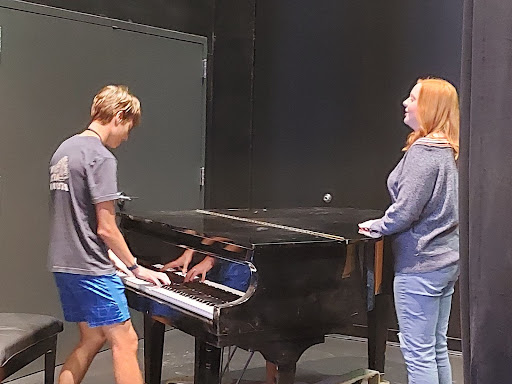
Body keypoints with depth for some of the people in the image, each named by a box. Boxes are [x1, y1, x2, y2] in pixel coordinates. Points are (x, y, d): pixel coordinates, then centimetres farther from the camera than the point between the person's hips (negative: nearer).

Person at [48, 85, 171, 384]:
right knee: (125, 341, -3)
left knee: (93, 338, 19)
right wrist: (136, 268, -5)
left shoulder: (64, 150, 12)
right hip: (91, 268, -9)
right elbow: (105, 228, -18)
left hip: (64, 264, 9)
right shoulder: (101, 158, -16)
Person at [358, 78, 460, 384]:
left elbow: (406, 210, -21)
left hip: (421, 263, -10)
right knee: (437, 347, 18)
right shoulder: (449, 150, 10)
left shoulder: (423, 150, -18)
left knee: (418, 352, -1)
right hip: (447, 259, 10)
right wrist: (385, 225, 16)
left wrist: (378, 227, -3)